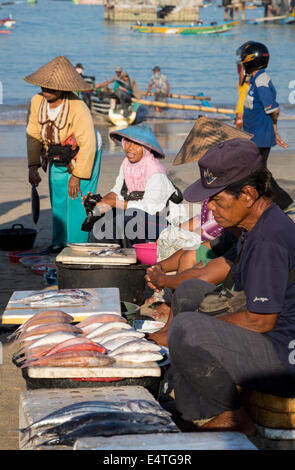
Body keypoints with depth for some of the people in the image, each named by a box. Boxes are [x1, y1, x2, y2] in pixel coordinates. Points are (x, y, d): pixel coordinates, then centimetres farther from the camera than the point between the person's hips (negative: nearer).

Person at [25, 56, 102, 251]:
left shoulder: (79, 109, -32)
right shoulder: (37, 102, -15)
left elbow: (88, 145, -25)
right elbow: (33, 135, -4)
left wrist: (77, 176, -20)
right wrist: (33, 167, -9)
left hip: (83, 157, -6)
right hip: (57, 159, 6)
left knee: (77, 200, -7)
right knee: (58, 200, 10)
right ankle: (59, 244, 23)